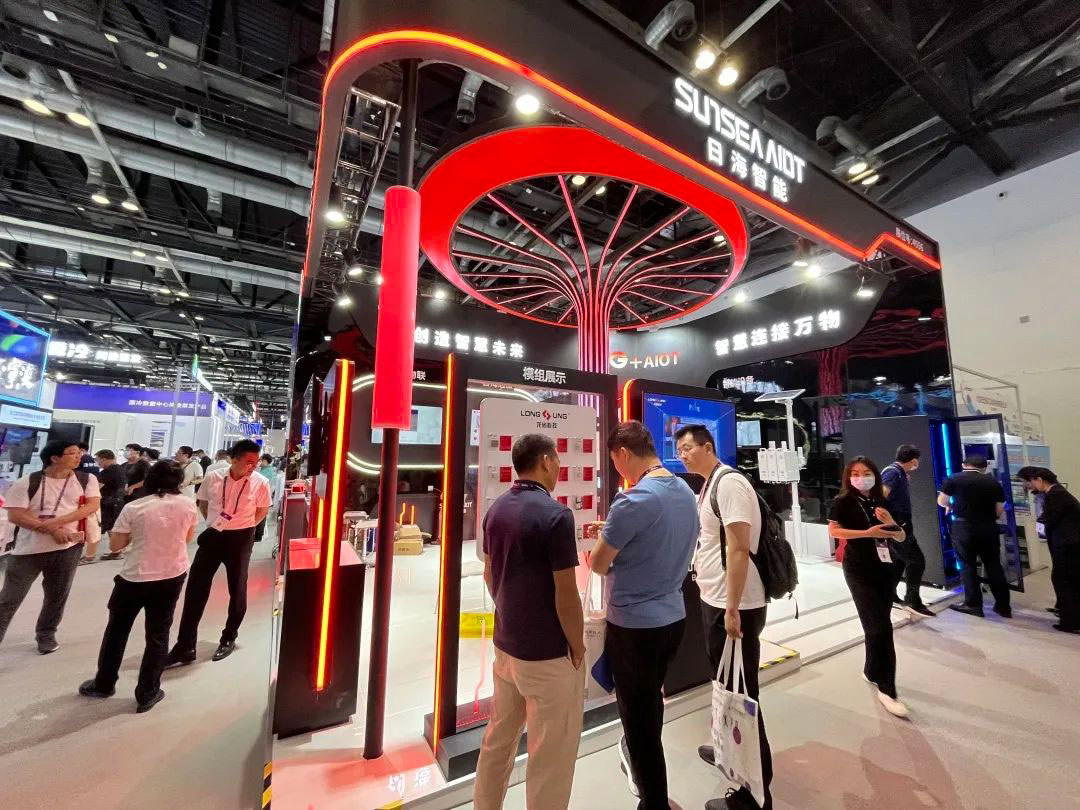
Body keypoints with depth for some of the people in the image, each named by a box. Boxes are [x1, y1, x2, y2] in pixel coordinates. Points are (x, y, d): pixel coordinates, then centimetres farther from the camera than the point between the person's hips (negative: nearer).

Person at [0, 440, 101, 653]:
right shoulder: (27, 482, -7)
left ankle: (46, 634, 31)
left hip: (69, 546, 2)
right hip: (29, 548, -2)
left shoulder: (87, 480, -2)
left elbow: (93, 505, -10)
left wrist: (57, 521, -20)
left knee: (57, 595, 13)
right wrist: (52, 530, -19)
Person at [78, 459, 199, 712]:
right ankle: (147, 694, 21)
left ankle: (103, 684, 39)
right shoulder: (188, 505, -9)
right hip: (172, 577, 1)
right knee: (158, 635, 13)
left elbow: (116, 544, -4)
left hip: (135, 577, -1)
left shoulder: (134, 508, -13)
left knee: (117, 629, 23)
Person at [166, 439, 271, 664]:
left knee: (237, 589, 11)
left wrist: (244, 527, 0)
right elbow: (202, 503, 11)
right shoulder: (213, 477, -9)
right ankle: (185, 646, 18)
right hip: (213, 536, 2)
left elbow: (262, 510, 3)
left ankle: (228, 639, 32)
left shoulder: (260, 483, -14)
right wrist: (214, 522, 5)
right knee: (195, 588, 4)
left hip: (240, 539, -2)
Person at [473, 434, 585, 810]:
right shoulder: (555, 514, -25)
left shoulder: (496, 509, -1)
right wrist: (578, 648, -6)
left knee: (497, 739, 25)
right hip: (548, 654, -7)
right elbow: (566, 596, -21)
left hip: (505, 643, 8)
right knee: (552, 754, 13)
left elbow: (489, 575, 8)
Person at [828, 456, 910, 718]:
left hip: (886, 568, 6)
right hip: (859, 570, -5)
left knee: (877, 624, 14)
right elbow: (833, 530, -16)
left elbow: (902, 538, 10)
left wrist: (891, 523, -9)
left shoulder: (881, 502, 8)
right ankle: (887, 688, 5)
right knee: (881, 626, -6)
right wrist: (868, 532, -21)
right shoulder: (844, 501, -7)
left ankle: (871, 671, 33)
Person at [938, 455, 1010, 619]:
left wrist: (950, 506, 23)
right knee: (994, 566, 14)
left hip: (963, 527, -3)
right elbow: (1000, 510, 5)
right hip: (988, 527, 3)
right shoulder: (993, 482, 5)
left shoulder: (953, 479, -3)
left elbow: (941, 501, 0)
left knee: (968, 566, 7)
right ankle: (1004, 606, 23)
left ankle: (973, 605, 13)